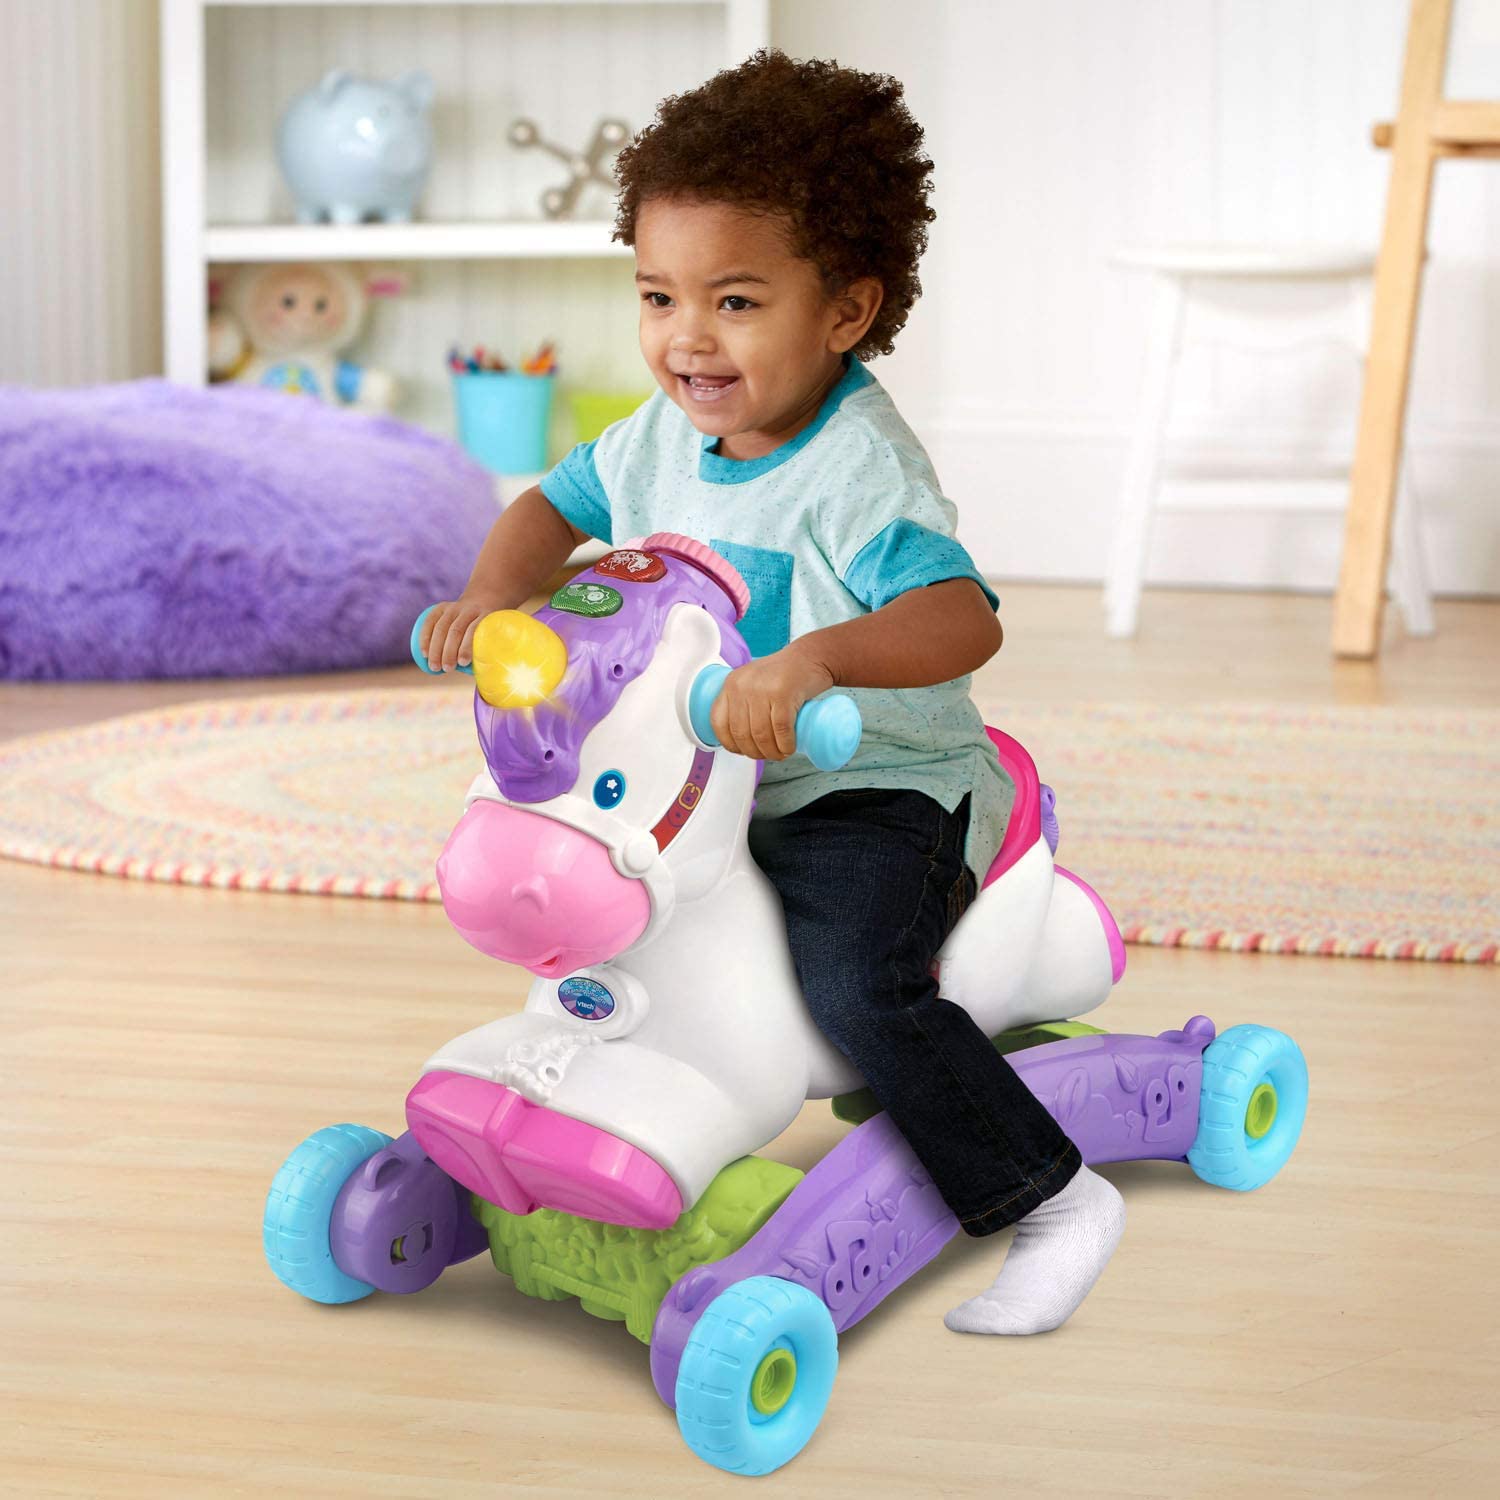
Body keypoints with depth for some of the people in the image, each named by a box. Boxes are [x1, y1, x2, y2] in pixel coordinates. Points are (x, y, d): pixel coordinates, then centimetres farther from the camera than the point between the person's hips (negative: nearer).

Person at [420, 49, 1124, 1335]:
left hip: (878, 791, -9)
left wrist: (813, 660, -54)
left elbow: (962, 619, -37)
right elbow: (557, 508, 17)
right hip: (714, 791, 9)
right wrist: (495, 595, -6)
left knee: (859, 985, -28)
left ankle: (1055, 1200, -14)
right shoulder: (663, 438, 1)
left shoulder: (859, 470, -24)